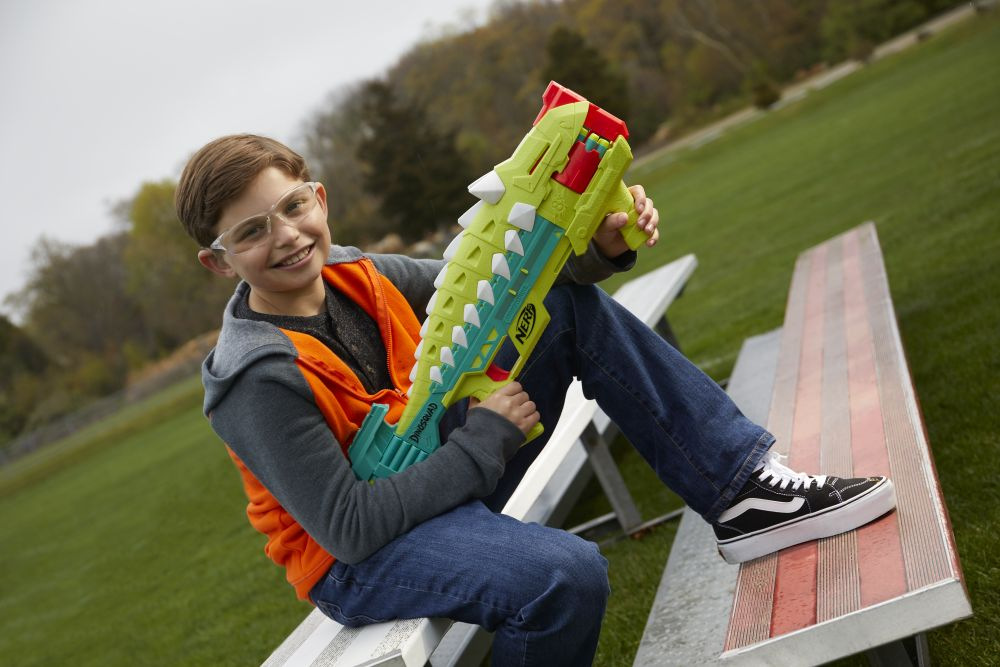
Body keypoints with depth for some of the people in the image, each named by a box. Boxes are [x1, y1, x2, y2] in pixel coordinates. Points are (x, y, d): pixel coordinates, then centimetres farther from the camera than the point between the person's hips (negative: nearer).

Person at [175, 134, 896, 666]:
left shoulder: (353, 273, -3)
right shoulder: (259, 378, -23)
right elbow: (351, 528, -25)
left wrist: (598, 246, -17)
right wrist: (484, 440, -20)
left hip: (442, 466, 8)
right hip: (361, 562, -8)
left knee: (568, 305, -1)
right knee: (567, 573, -37)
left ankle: (744, 491, -4)